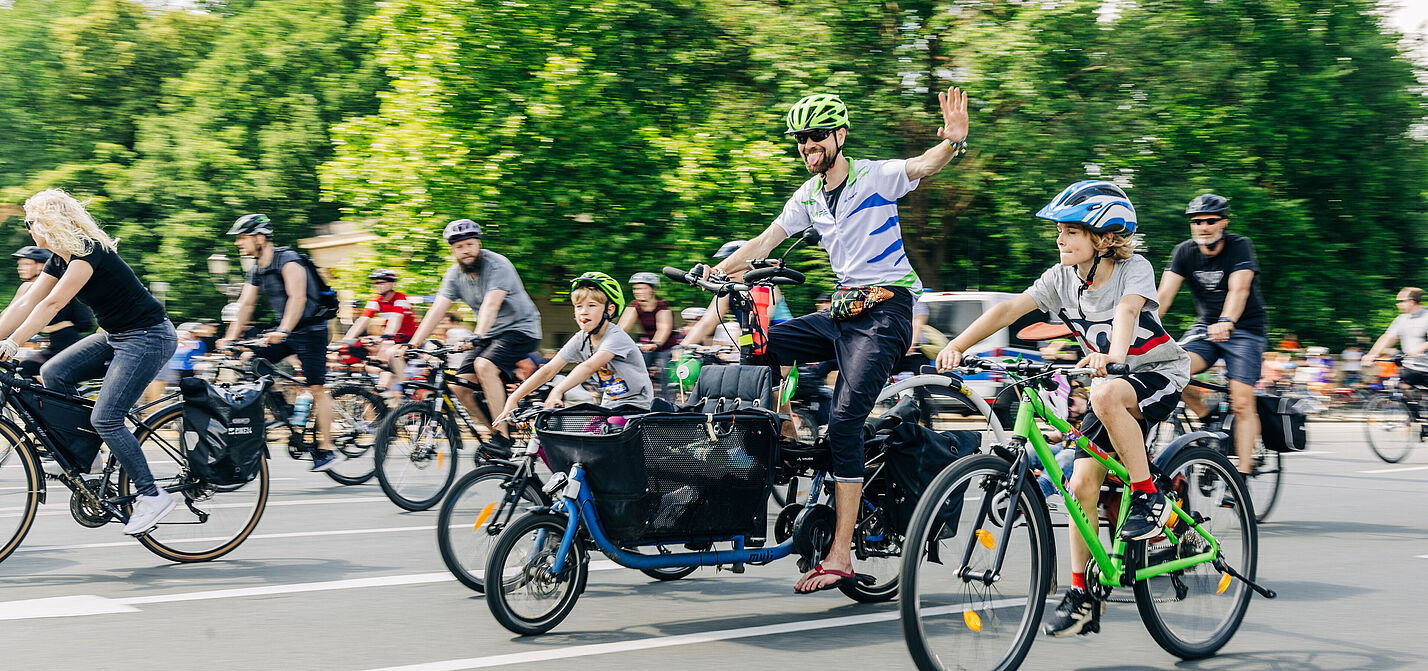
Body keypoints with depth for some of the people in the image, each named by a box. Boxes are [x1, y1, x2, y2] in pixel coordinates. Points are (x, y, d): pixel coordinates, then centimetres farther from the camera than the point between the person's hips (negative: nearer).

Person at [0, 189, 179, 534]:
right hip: (115, 335, 9)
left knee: (105, 418, -15)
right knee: (53, 373, -2)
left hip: (149, 338, -9)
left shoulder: (89, 251, -20)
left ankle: (152, 496, -6)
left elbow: (52, 304, -28)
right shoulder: (59, 260, 8)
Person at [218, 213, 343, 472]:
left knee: (316, 388, -12)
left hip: (310, 329, -8)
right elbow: (245, 305, 6)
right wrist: (230, 338, -7)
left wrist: (283, 331, -41)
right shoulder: (256, 270, 7)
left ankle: (326, 450, -11)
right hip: (283, 332, 8)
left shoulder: (288, 260, -18)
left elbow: (297, 298, -30)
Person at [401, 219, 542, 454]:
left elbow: (491, 304, -35)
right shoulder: (454, 274, 0)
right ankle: (497, 433, 9)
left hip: (521, 329, -7)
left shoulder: (497, 265, -20)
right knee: (459, 385, -7)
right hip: (490, 335, 7)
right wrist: (413, 345, -20)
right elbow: (437, 310, -8)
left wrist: (477, 337, -50)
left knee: (484, 366, -31)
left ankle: (502, 438, -28)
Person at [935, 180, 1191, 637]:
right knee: (1082, 486, -6)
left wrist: (1115, 355, -60)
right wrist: (956, 346, -32)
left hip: (1158, 375, -5)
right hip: (1108, 377, 5)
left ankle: (1149, 499, -22)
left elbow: (1127, 309, -39)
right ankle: (1079, 592, 6)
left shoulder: (1134, 269, -18)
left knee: (1106, 395, -38)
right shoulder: (1062, 277, -6)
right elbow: (1009, 309, -17)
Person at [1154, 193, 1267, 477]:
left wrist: (1226, 322, -50)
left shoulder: (1239, 246, -14)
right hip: (1205, 326, 4)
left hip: (1244, 328, -4)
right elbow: (1164, 294, -15)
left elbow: (1238, 289, -30)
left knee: (1242, 402, -16)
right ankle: (1208, 418, 0)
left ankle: (1242, 472, -12)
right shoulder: (1185, 252, -5)